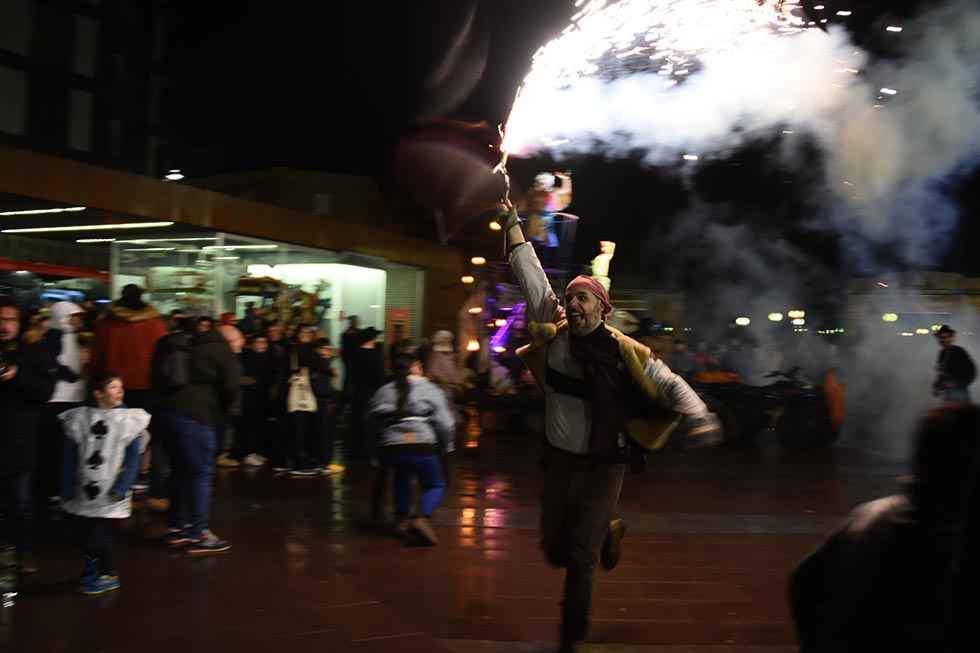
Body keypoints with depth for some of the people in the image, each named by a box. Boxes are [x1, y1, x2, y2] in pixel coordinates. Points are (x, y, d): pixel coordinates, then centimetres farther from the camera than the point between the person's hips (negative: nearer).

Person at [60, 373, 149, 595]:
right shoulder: (81, 418, 1)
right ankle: (93, 570, 34)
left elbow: (133, 460, -7)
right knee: (84, 535, 10)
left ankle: (109, 575, 18)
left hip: (110, 495, -3)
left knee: (99, 536, -3)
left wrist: (122, 488, -14)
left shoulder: (129, 420, -5)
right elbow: (70, 457, 5)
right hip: (83, 493, 3)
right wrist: (67, 488, 3)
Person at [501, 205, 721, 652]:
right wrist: (512, 222, -1)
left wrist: (699, 416, -29)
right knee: (555, 549, 17)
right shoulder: (554, 335, -5)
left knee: (580, 560, 1)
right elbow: (531, 275, -3)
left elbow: (670, 384, -10)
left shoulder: (623, 351, -13)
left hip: (602, 466, -4)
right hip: (558, 460, 4)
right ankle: (608, 533, 47)